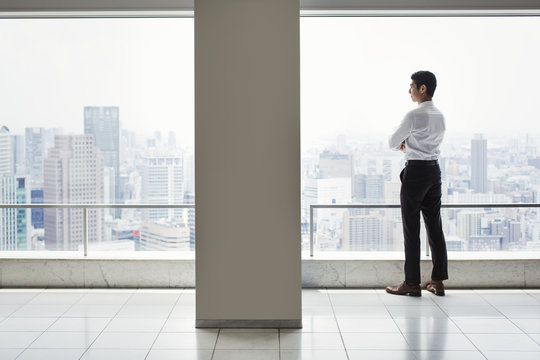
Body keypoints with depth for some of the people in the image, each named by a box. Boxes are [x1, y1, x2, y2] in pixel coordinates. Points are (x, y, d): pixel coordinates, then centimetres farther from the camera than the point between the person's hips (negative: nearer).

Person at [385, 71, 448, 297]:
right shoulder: (440, 117, 11)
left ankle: (412, 283, 2)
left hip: (415, 171, -8)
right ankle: (438, 281, 12)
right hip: (434, 170, 8)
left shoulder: (414, 115, -15)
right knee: (435, 226, 9)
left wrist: (400, 145, 15)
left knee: (411, 229, -2)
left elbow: (392, 142, -7)